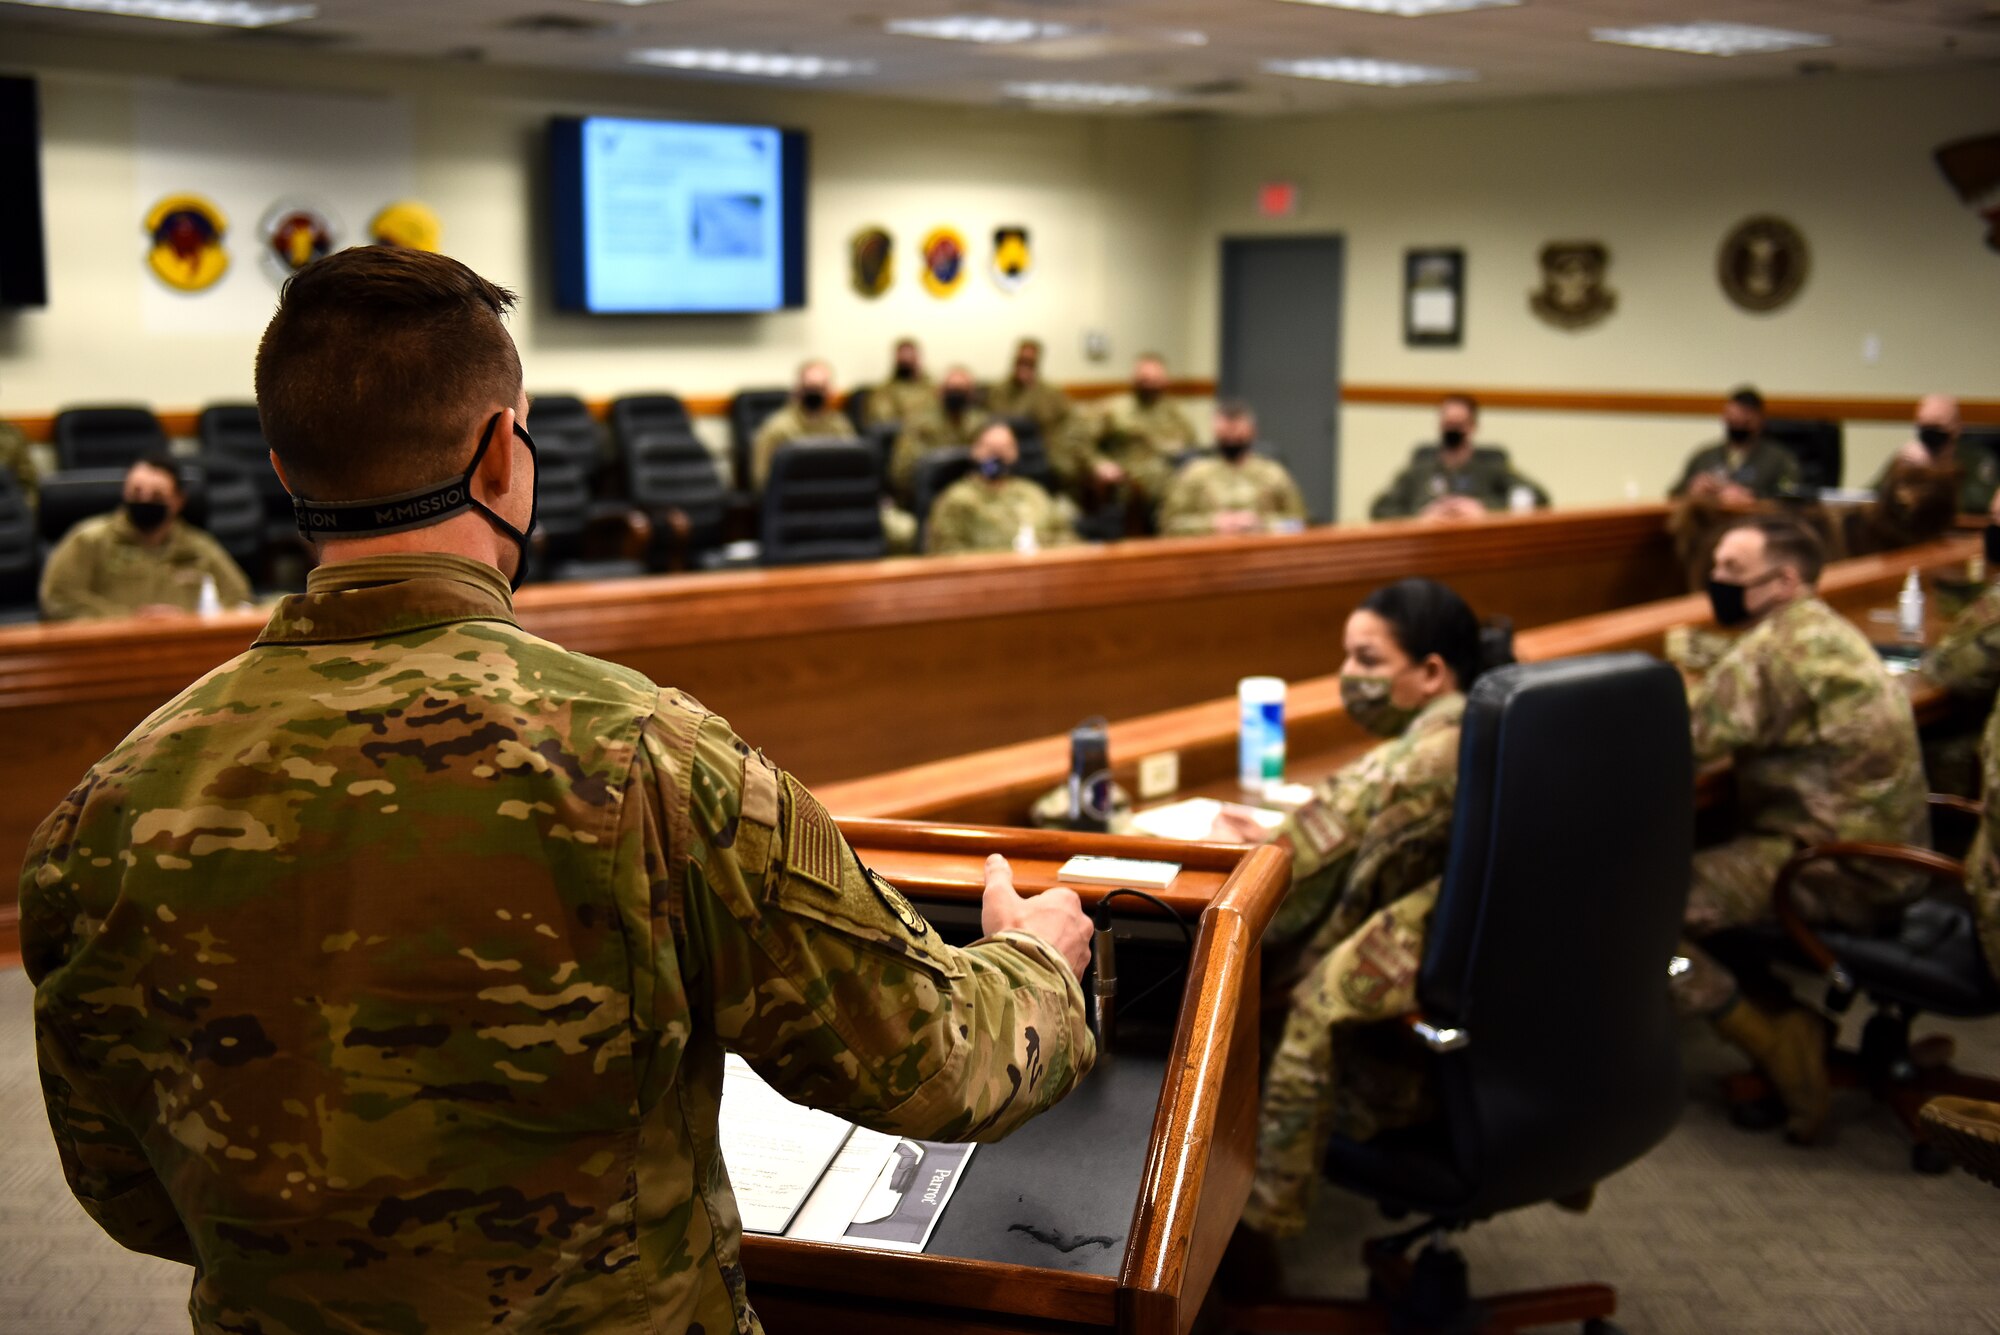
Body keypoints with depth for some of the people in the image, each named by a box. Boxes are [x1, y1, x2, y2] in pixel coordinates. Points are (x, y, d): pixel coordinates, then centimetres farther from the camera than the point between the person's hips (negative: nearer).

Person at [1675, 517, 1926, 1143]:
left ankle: (1772, 1044, -5)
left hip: (1839, 869, -11)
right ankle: (1788, 1015, 11)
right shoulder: (1826, 630, 17)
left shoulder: (1780, 644, -16)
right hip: (1884, 857, 11)